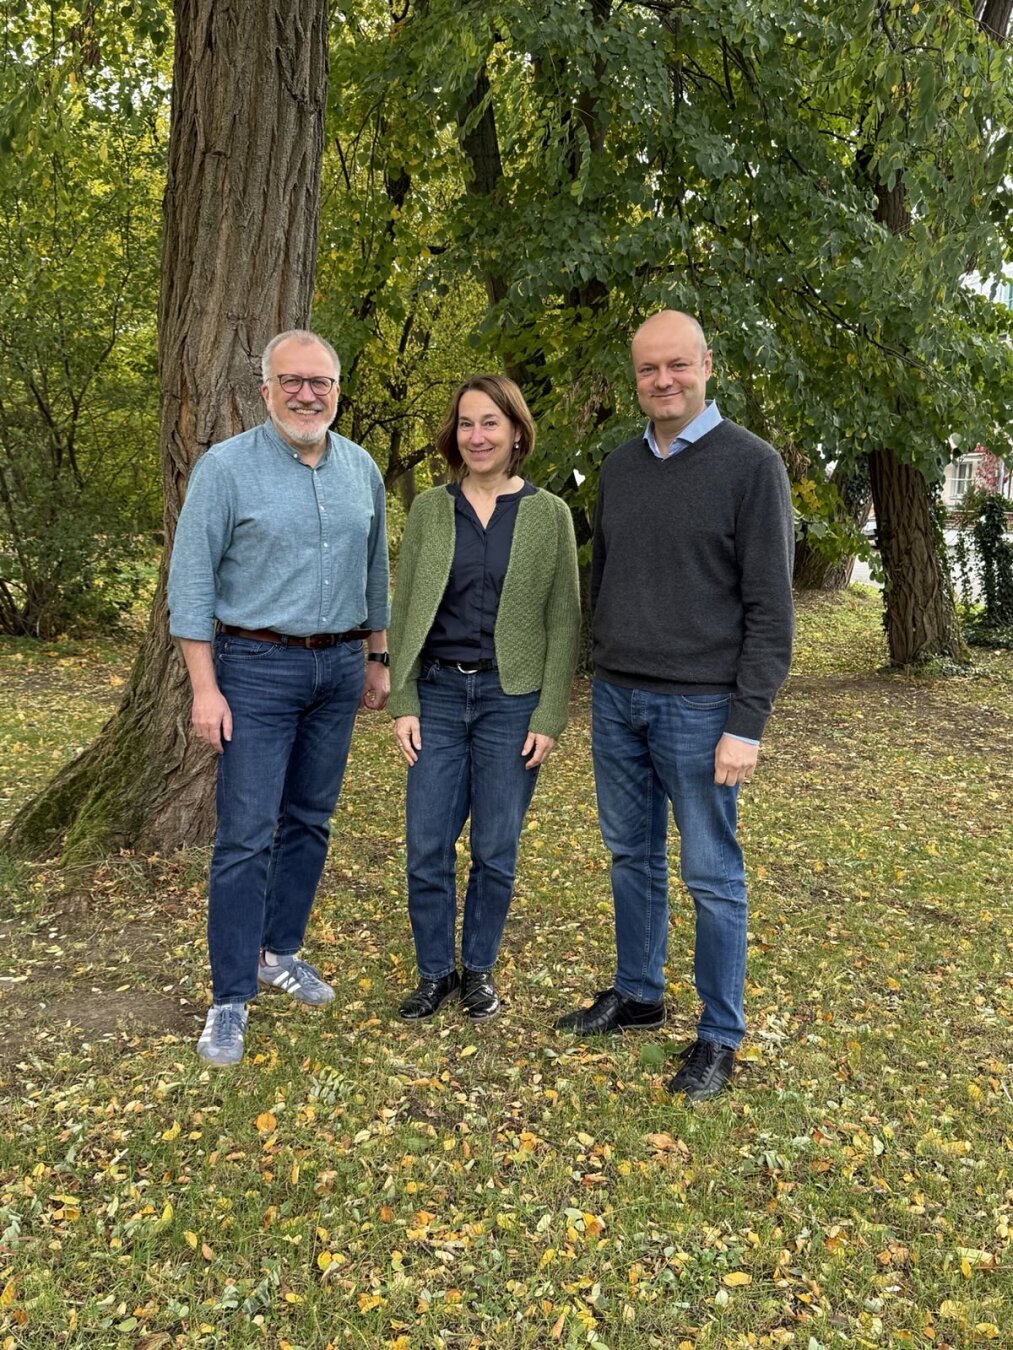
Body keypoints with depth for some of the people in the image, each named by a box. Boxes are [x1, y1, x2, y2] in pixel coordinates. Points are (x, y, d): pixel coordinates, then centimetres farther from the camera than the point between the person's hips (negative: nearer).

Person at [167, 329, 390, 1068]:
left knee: (309, 821, 13)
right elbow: (192, 579, -9)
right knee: (246, 836, -4)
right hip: (259, 670, -4)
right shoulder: (226, 467, -8)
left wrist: (379, 658, 15)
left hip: (340, 667, 5)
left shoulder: (363, 470, 6)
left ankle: (281, 951, 30)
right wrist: (205, 687, -13)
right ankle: (231, 997, 6)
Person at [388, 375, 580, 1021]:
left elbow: (564, 622, -2)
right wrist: (402, 703, -1)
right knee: (427, 847, 3)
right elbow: (404, 612, 5)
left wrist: (550, 717, -7)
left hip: (512, 700, -1)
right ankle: (435, 971, 22)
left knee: (496, 848, 7)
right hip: (439, 694, 2)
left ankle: (479, 968, 27)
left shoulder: (549, 514, -1)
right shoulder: (429, 509, 4)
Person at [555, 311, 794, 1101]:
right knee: (633, 858, 16)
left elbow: (770, 608, -11)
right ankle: (636, 994, 33)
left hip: (699, 708, -5)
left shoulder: (751, 465, -8)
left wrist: (747, 723, -15)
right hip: (618, 701, 6)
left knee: (712, 877, 4)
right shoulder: (620, 467, 9)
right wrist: (604, 677, 15)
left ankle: (720, 1036, 19)